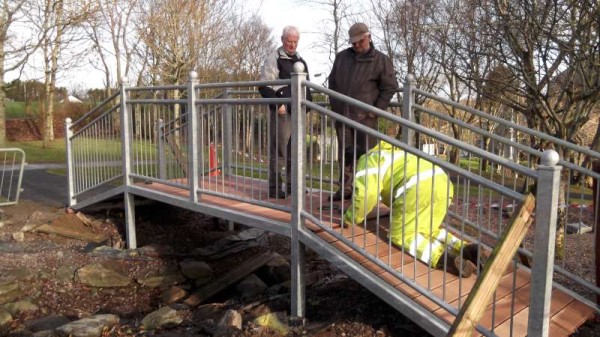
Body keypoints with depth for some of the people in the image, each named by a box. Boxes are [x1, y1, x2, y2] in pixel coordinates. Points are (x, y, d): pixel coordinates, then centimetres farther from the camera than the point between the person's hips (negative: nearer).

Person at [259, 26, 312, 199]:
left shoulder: (300, 60, 20)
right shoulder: (274, 59, -4)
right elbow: (264, 86, -11)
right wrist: (277, 105, -18)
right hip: (282, 111, -7)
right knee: (278, 151, -5)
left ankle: (292, 184, 22)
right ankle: (274, 187, 2)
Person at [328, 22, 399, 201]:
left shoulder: (381, 60, 1)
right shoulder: (341, 57, 13)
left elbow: (390, 87, -1)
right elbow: (332, 82, 22)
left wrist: (376, 110, -7)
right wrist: (334, 104, 12)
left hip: (365, 116, -4)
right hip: (342, 114, 5)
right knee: (344, 153, 8)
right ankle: (345, 188, 16)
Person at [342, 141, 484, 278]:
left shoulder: (367, 161, 11)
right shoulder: (388, 154, 38)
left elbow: (366, 194, -6)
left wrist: (350, 219, 8)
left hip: (419, 186, -9)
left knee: (401, 235, 2)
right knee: (428, 230, 24)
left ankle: (443, 258, -22)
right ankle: (466, 249, 2)